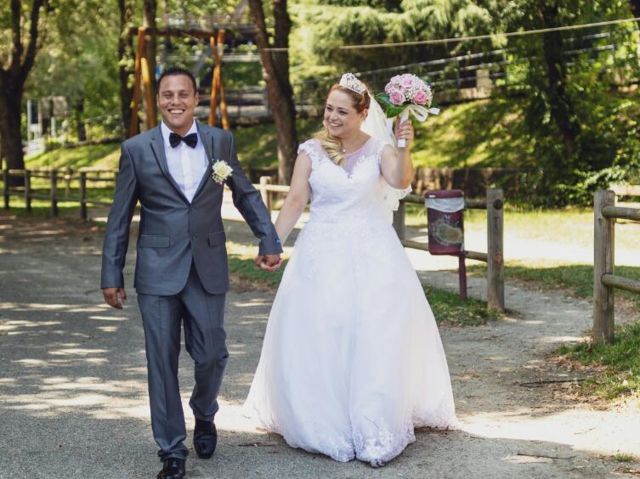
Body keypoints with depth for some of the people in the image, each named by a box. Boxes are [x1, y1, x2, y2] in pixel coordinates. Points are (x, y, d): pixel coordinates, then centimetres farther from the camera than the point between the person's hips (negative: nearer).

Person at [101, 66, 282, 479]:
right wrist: (112, 274, 2)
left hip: (208, 269, 1)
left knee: (212, 355, 5)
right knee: (162, 362, 2)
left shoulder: (221, 142, 3)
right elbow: (119, 218, 2)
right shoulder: (137, 149, -1)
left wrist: (269, 241, 5)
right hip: (158, 271, -1)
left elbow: (246, 194, 12)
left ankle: (204, 416, 37)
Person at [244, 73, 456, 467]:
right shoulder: (311, 151, 2)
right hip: (322, 255, 1)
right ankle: (327, 427, 15)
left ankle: (375, 428, 9)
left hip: (372, 254, -1)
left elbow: (400, 181, -17)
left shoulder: (379, 149, 0)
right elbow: (295, 201, 0)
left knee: (376, 338, -1)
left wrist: (404, 148, -34)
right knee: (320, 340, 2)